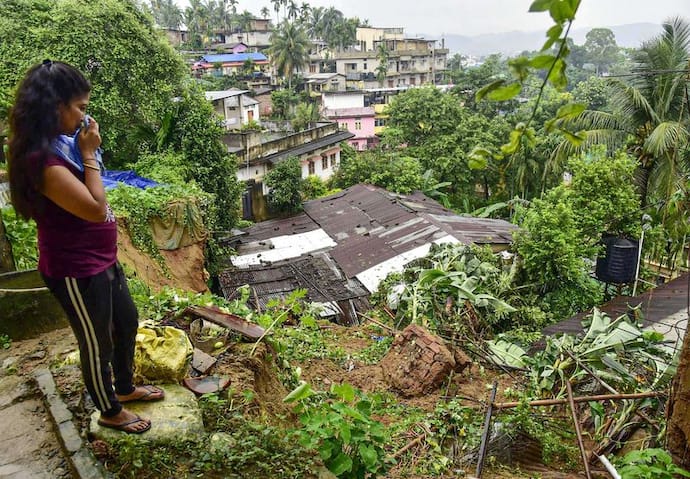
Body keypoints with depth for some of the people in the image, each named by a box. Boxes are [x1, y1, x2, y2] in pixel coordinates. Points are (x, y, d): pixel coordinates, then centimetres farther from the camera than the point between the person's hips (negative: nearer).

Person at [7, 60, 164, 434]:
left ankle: (125, 388, 49)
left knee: (127, 322, 25)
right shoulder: (43, 161, -29)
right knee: (97, 345, 11)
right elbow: (96, 208, -27)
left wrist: (85, 151, 4)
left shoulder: (59, 144, 4)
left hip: (101, 259, 10)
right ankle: (111, 412, 37)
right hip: (76, 272, -10)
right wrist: (89, 154, -22)